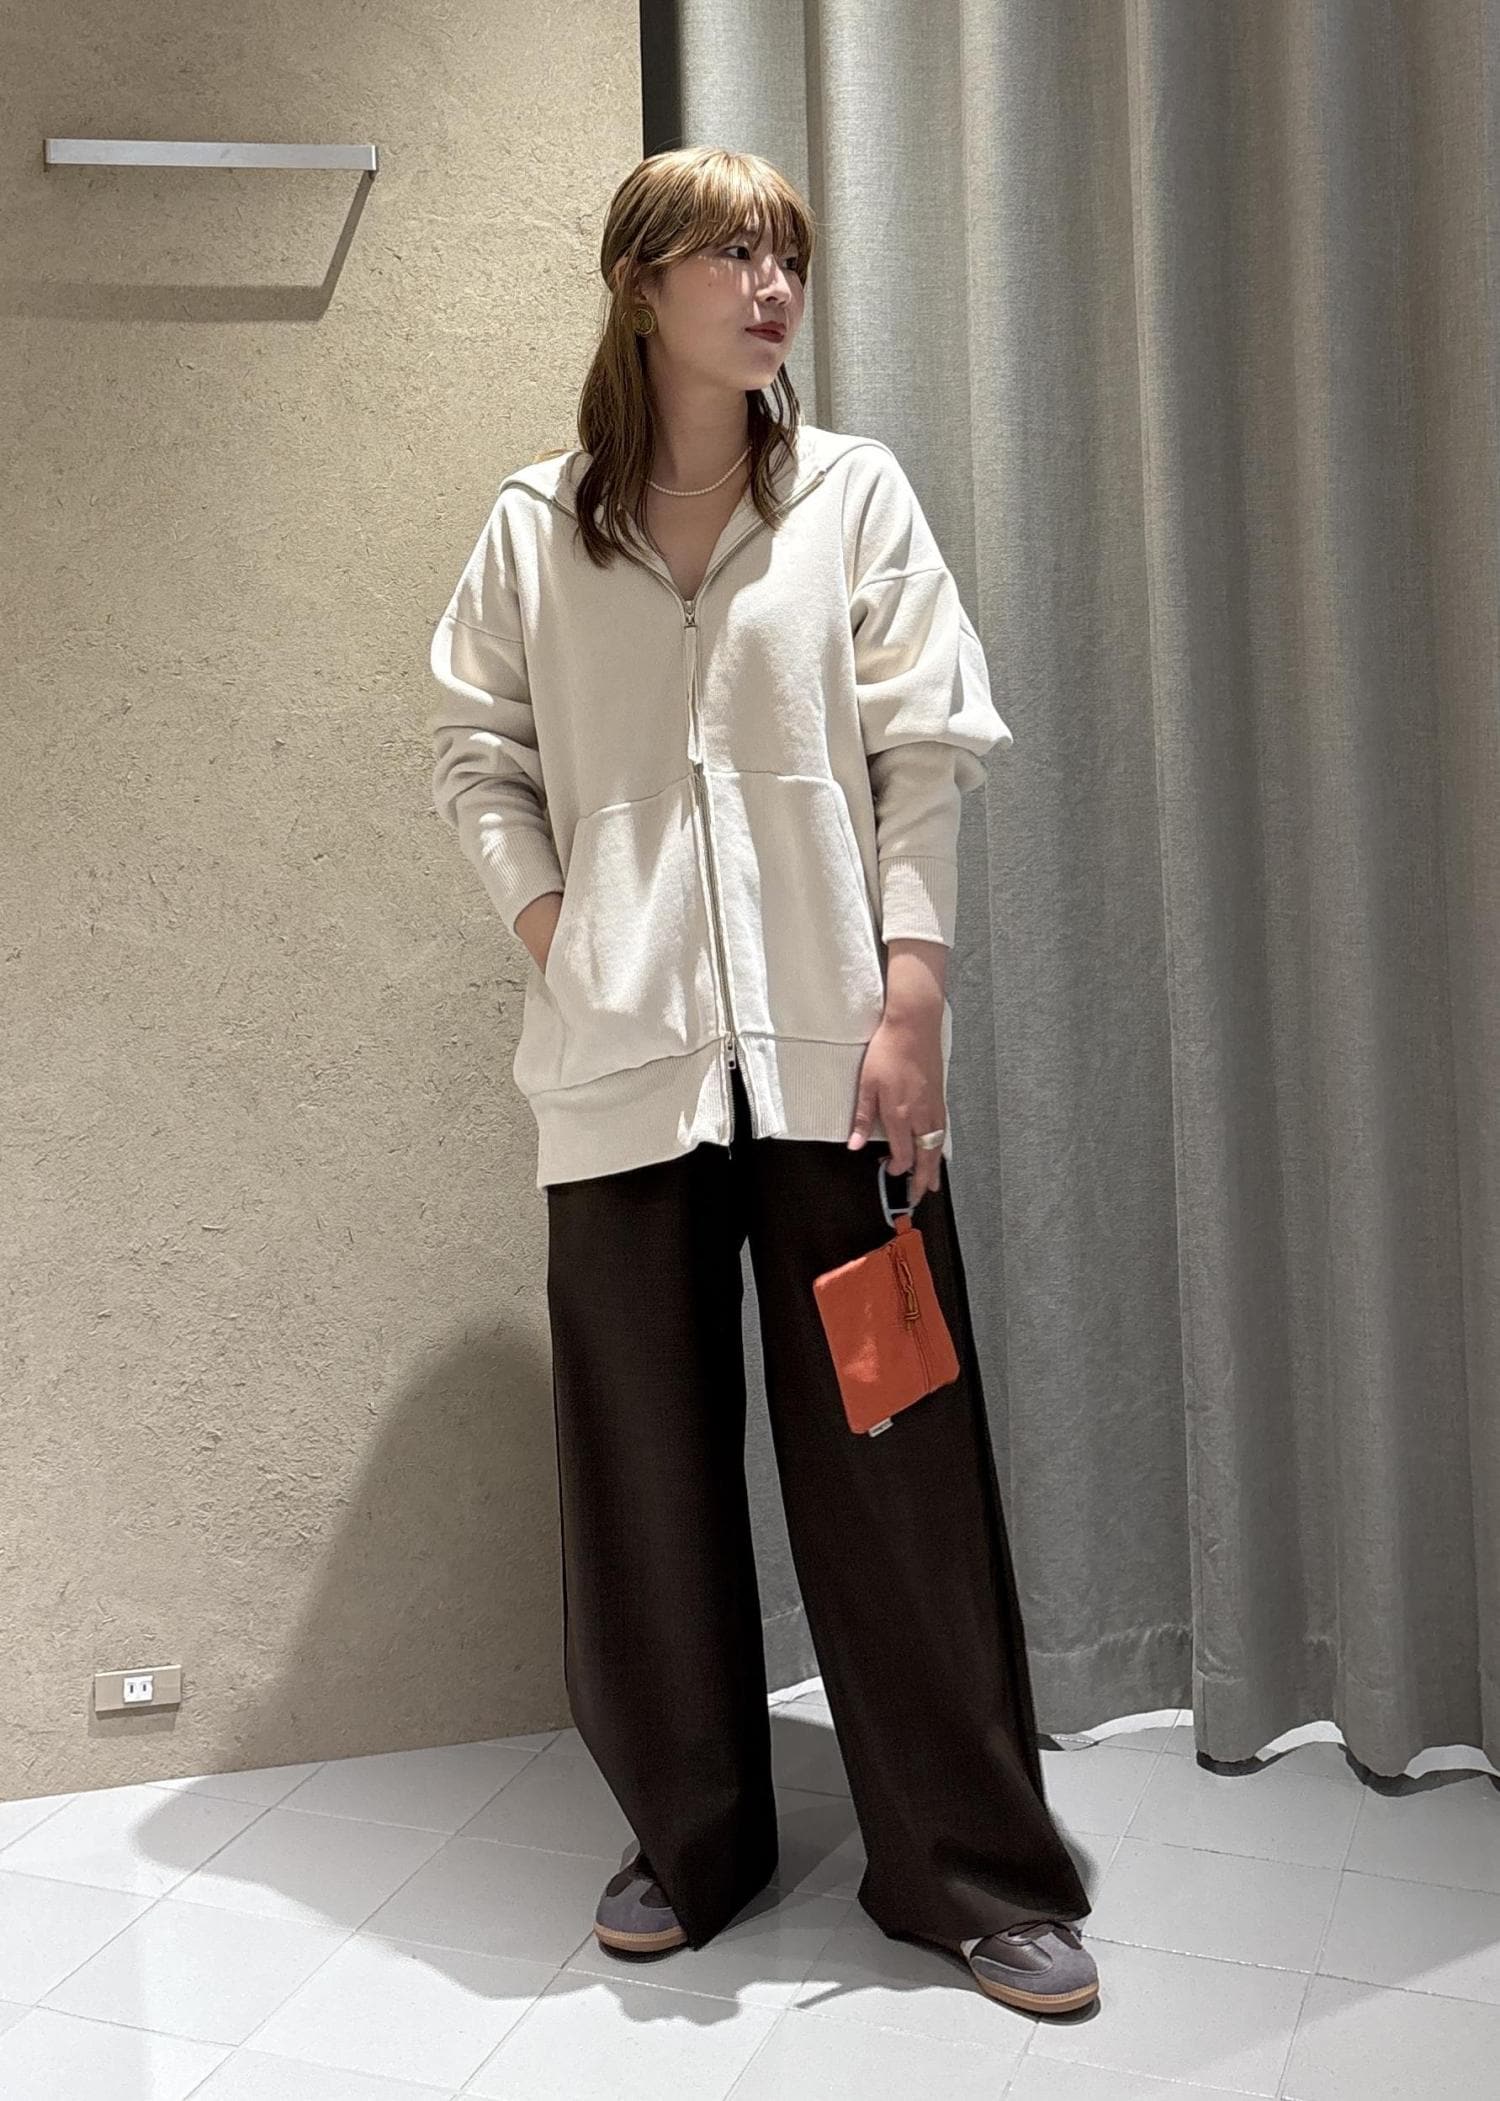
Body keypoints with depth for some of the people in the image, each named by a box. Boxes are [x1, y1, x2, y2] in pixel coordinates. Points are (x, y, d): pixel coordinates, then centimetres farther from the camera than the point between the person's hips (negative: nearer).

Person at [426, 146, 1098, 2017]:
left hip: (832, 1049, -1)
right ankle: (690, 1836, 29)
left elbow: (927, 757, 1)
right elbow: (477, 758, 10)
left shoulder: (855, 494, 6)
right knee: (648, 1459, 9)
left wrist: (910, 1003, -7)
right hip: (622, 1058, 1)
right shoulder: (536, 525, 8)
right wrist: (557, 945, -3)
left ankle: (970, 1864, 19)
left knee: (894, 1453, 3)